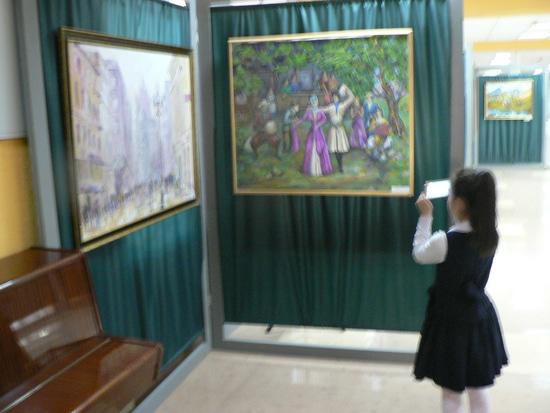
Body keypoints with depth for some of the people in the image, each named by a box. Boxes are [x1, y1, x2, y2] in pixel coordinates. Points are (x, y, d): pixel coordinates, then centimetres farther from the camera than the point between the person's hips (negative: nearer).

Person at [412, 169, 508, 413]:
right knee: (479, 390, 20)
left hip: (452, 320, -5)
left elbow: (419, 254, -6)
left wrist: (425, 217, -1)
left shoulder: (445, 241, -25)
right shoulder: (490, 236, -9)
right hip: (480, 317, 5)